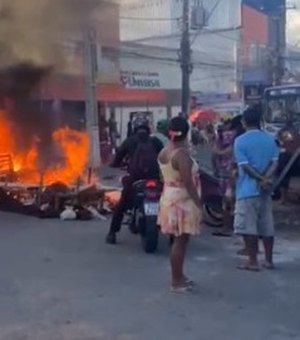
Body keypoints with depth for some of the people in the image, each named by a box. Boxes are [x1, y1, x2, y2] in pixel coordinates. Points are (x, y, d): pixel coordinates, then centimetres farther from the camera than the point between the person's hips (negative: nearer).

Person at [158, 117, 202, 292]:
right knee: (180, 241, -1)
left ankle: (179, 276, 28)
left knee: (179, 241, 18)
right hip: (182, 201, -9)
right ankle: (177, 282, 6)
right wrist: (199, 204, -17)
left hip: (170, 198, 9)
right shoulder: (182, 154, -21)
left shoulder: (164, 152, 6)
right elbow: (188, 183, -22)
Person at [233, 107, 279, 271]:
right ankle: (269, 260, 17)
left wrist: (262, 180, -11)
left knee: (248, 227, 1)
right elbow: (274, 162, -3)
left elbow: (245, 166, -14)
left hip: (247, 190, -5)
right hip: (265, 190, 5)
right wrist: (266, 179, -13)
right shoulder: (270, 139, 6)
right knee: (267, 227, 11)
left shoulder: (240, 141, -8)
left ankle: (252, 261, 4)